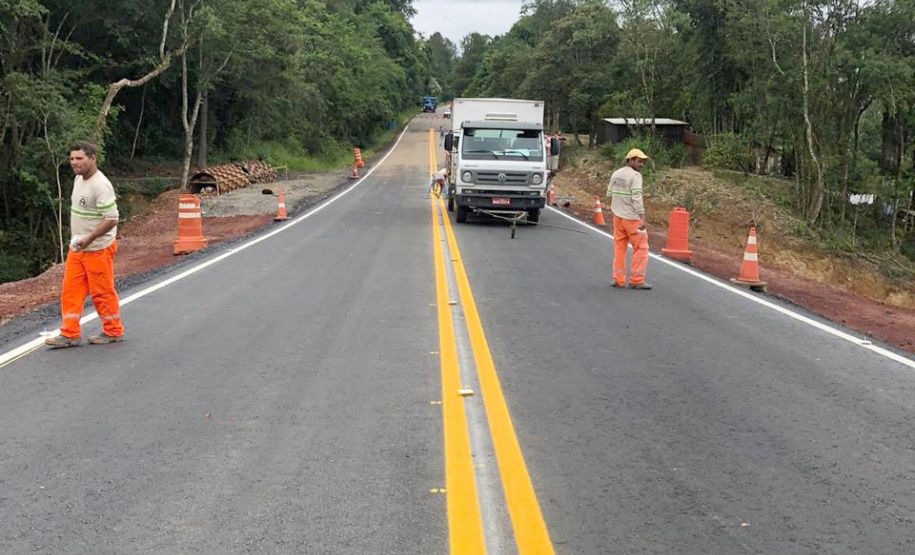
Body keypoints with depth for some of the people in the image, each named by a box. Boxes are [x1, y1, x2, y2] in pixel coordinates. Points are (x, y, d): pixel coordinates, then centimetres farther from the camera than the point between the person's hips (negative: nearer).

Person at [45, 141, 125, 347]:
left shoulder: (101, 185, -21)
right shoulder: (78, 179, 9)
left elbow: (111, 219, -25)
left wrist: (89, 239, -25)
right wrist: (76, 238, 16)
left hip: (97, 249, -9)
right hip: (77, 247, 9)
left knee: (102, 292, 3)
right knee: (70, 290, 7)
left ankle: (113, 332, 18)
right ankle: (69, 334, 12)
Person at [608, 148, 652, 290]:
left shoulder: (615, 174, 8)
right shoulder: (635, 176, -13)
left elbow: (609, 194, 14)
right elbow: (637, 197, -21)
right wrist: (642, 218, -22)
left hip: (618, 216, 7)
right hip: (632, 218, -7)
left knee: (619, 248, 12)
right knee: (641, 247, 2)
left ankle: (618, 280, 13)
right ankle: (636, 280, 1)